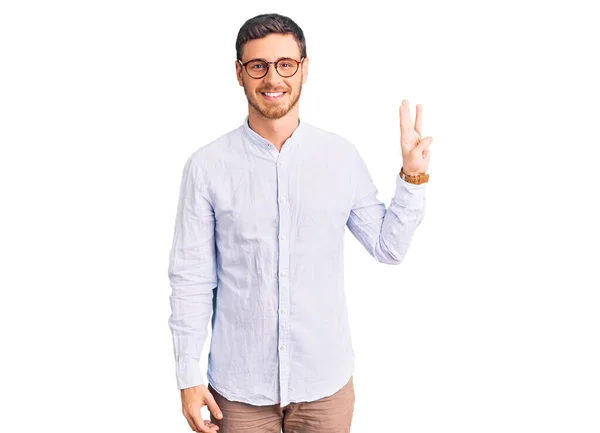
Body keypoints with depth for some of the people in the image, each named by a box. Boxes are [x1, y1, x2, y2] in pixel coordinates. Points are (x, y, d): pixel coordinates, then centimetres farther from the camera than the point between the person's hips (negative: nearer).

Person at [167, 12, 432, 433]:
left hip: (326, 381, 2)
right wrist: (188, 375, -3)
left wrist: (413, 176, -7)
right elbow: (191, 279, -4)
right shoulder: (207, 166, -8)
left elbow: (388, 247, 5)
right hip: (239, 386, -1)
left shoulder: (342, 156, -3)